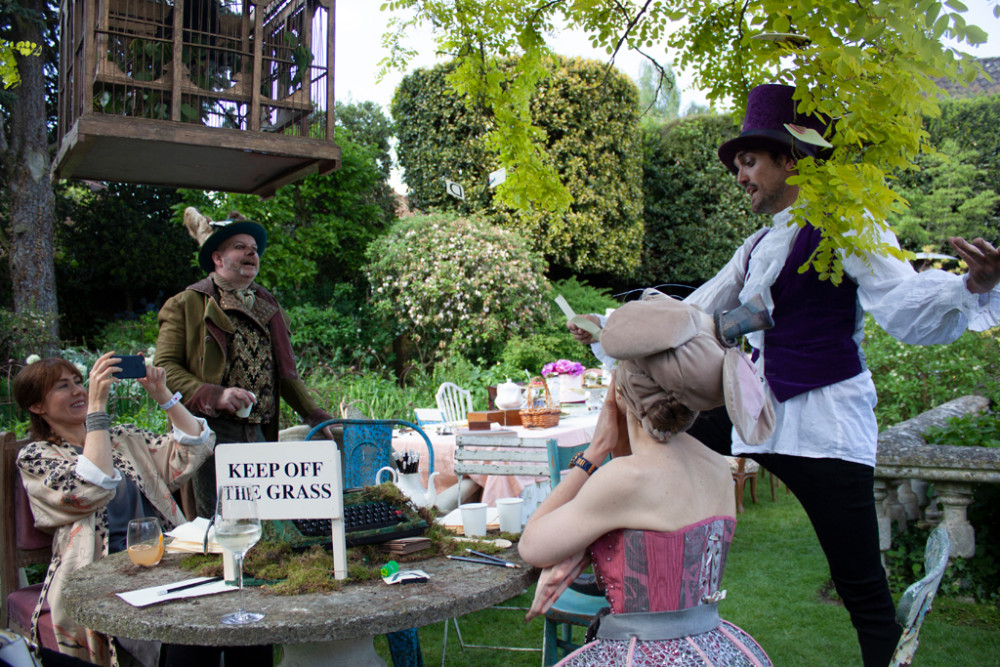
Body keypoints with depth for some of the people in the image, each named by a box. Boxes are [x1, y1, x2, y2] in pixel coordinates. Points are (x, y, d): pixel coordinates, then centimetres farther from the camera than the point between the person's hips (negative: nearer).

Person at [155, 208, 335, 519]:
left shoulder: (267, 306, 21)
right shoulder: (186, 305, 4)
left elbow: (286, 374, 22)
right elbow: (164, 368, -4)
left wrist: (317, 417, 12)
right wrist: (213, 395, -19)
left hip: (261, 436, 5)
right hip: (211, 434, -5)